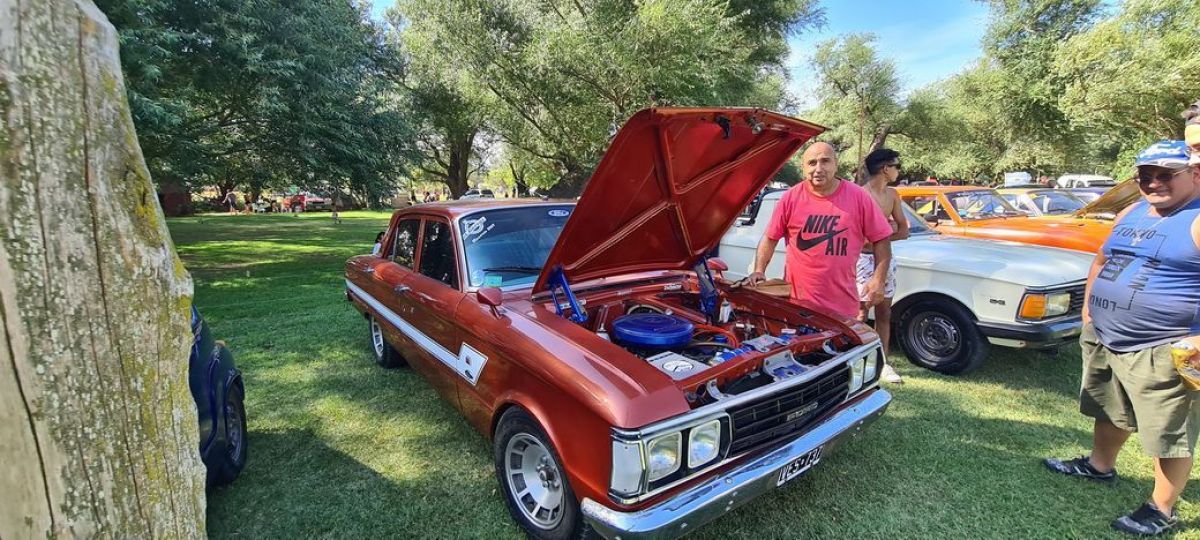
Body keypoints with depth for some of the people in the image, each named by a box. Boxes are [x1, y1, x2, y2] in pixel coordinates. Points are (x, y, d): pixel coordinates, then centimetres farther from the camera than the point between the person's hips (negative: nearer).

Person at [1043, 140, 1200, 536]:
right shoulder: (1131, 213, 10)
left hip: (1162, 352, -8)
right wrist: (1089, 304, 14)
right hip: (1104, 339, 8)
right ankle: (1099, 466, 44)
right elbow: (1102, 259, 21)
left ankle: (1162, 510, 20)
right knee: (1109, 411, 25)